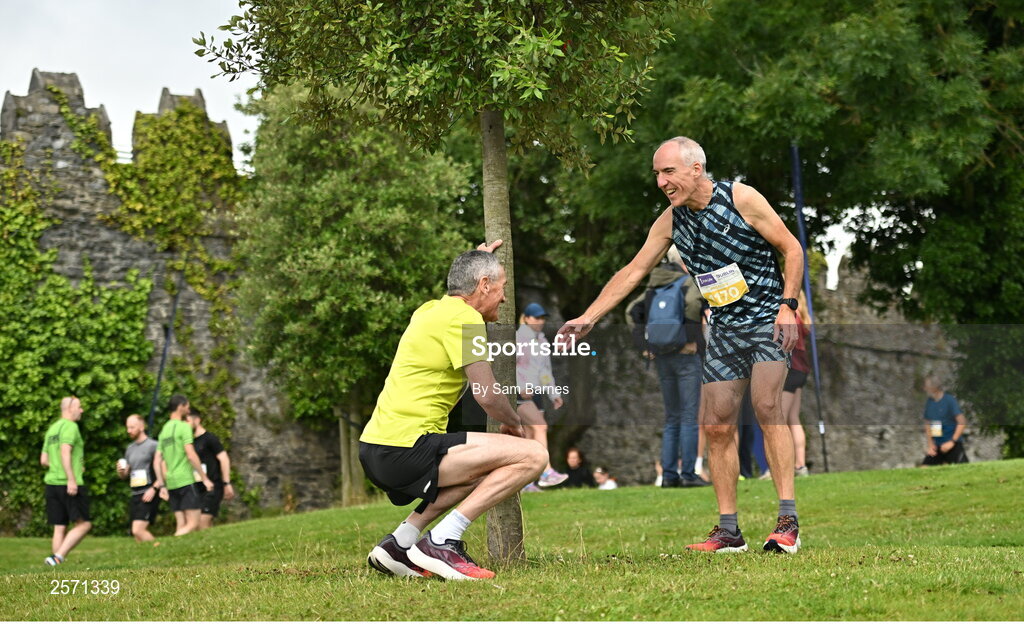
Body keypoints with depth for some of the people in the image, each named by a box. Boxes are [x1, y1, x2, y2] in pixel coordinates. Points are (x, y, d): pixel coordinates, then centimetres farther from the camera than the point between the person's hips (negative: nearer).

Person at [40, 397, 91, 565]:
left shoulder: (51, 429, 20)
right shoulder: (70, 426, -7)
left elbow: (44, 460, 21)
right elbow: (65, 452, -20)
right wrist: (71, 478, -25)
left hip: (51, 482, 8)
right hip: (70, 484, -8)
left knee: (59, 527, 8)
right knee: (84, 524, -4)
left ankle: (57, 562, 3)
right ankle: (58, 557, -16)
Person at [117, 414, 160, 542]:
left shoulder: (153, 445, -5)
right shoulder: (130, 449, 17)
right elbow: (125, 475, 24)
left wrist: (154, 488, -19)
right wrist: (120, 471, 1)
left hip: (149, 494, -8)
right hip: (135, 494, 8)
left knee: (137, 530, -19)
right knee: (136, 533, 6)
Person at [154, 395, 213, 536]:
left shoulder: (164, 430, 16)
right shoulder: (184, 426, -7)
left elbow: (157, 461, 15)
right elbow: (191, 455, -15)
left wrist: (162, 486, 17)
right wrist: (205, 478, -10)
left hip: (171, 482, 8)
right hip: (186, 481, -8)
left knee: (182, 526, 7)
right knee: (193, 523, -8)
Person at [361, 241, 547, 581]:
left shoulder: (430, 310, 19)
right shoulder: (464, 317, -9)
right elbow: (487, 396, -14)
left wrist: (476, 262, 46)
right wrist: (516, 423, 5)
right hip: (405, 449, -10)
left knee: (485, 468, 32)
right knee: (533, 455, -11)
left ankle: (399, 543, 20)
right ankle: (442, 541, -13)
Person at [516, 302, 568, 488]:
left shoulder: (543, 341, 18)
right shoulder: (516, 338, -4)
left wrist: (554, 394, 15)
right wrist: (520, 387, -21)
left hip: (536, 393, 7)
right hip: (518, 393, -7)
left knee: (531, 437, 2)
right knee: (541, 426, -22)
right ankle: (547, 473, -29)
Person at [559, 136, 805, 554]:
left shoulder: (741, 198, -11)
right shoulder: (671, 221, 5)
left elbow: (792, 248, -6)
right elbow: (633, 272, 9)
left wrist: (788, 305, -15)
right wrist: (589, 317, 4)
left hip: (768, 320, -6)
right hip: (725, 329, 6)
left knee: (766, 406, -23)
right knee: (717, 426, -2)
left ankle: (787, 521, -22)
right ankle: (728, 531, 4)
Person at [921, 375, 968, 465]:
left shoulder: (950, 400, -11)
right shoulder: (929, 402, 6)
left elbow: (962, 422, -13)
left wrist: (952, 441, -15)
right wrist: (930, 445, 5)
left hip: (953, 444, -6)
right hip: (937, 445, 6)